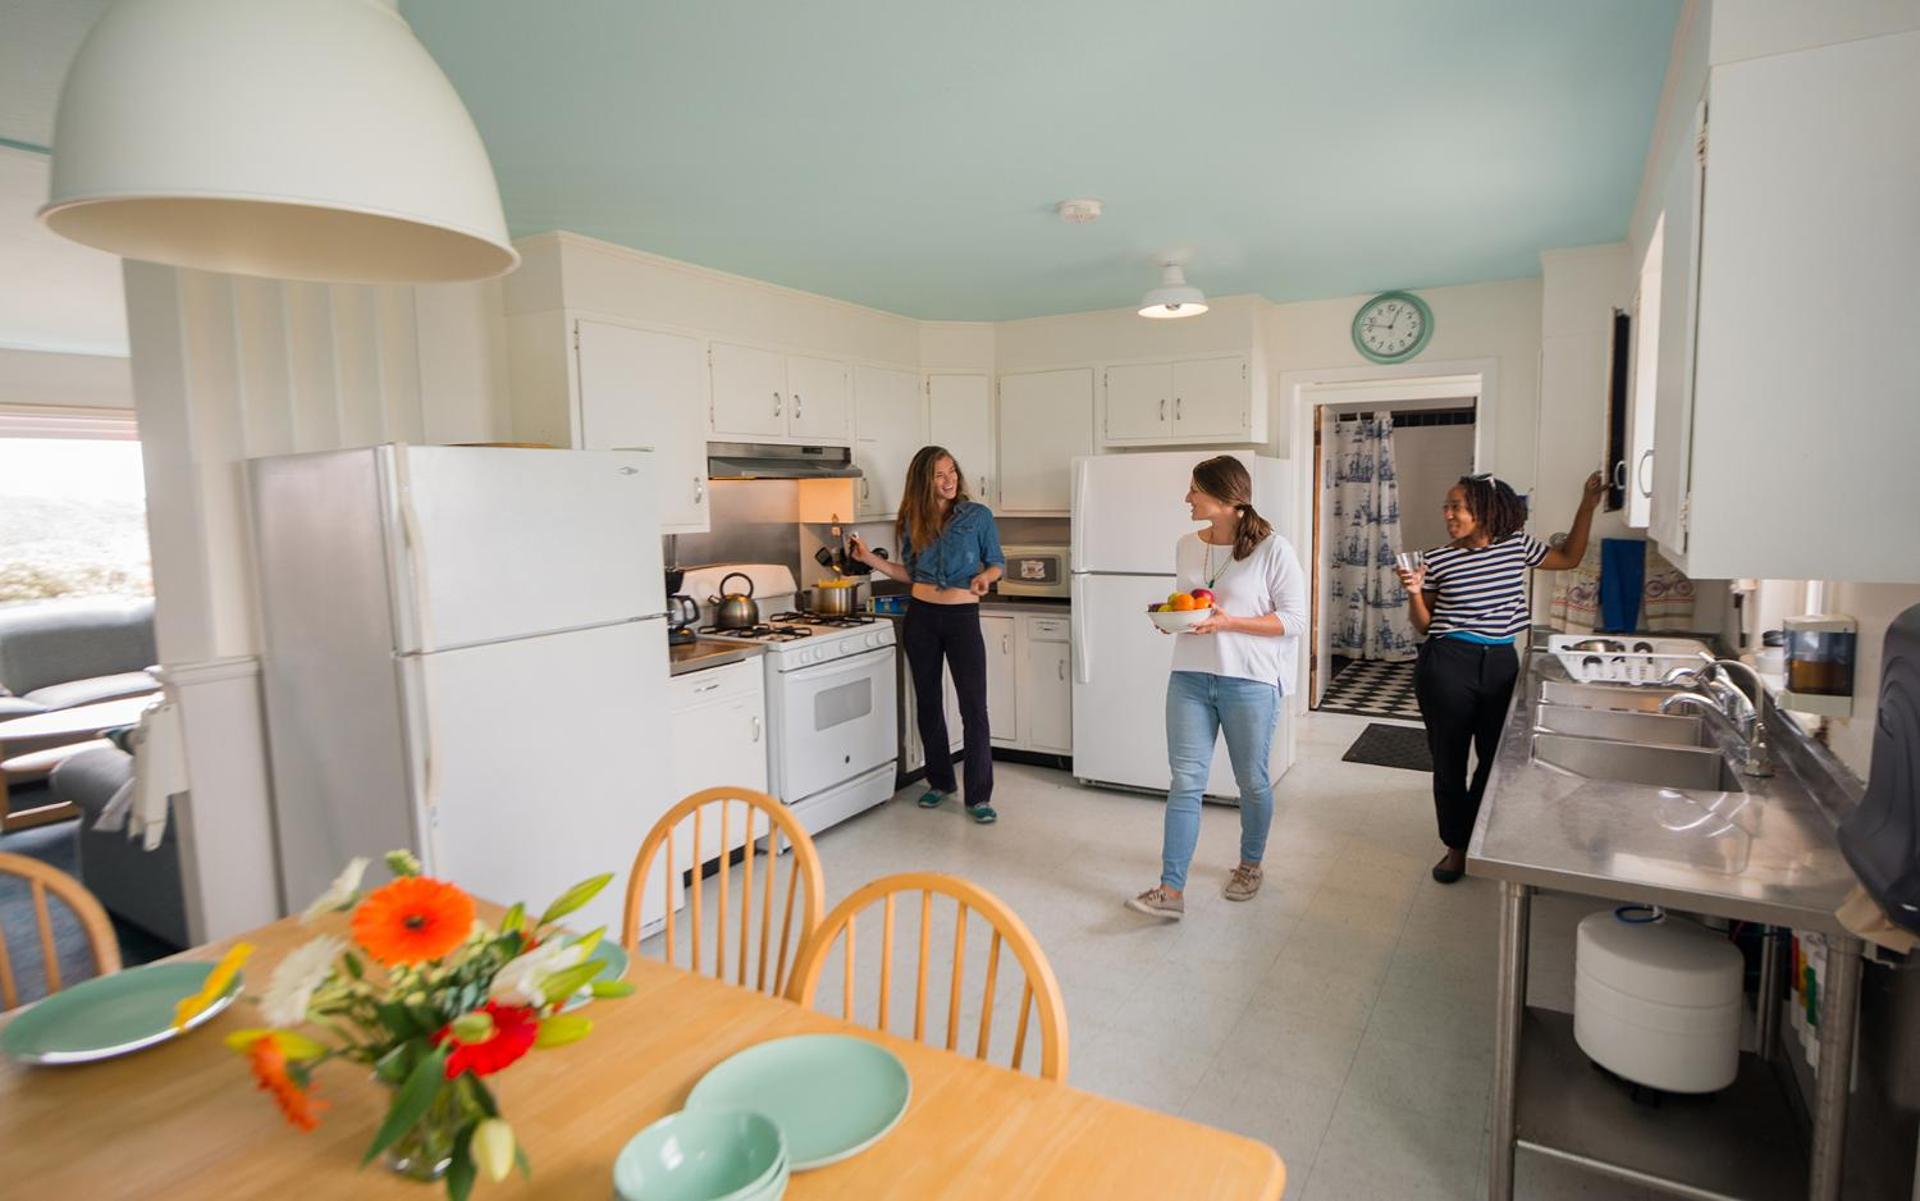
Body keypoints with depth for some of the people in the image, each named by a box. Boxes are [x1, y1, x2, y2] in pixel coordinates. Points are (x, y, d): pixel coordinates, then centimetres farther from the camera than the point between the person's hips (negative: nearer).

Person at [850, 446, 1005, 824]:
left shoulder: (979, 515, -2)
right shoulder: (913, 521, 5)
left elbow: (997, 563, 3)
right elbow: (910, 573, 12)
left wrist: (984, 576, -18)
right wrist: (871, 559, 0)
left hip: (962, 617, -3)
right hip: (920, 617, 3)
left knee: (973, 706, -6)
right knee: (927, 703, 11)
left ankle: (978, 796, 2)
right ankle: (939, 781, 26)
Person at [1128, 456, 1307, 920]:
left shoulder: (1272, 549, -10)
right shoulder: (1187, 546, 8)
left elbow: (1294, 619, -10)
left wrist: (1229, 622, -20)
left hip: (1250, 682, -4)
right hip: (1190, 678, 4)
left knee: (1252, 781, 13)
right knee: (1185, 782, 0)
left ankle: (1250, 865, 36)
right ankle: (1171, 890, 3)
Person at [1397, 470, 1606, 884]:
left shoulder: (1517, 545, 4)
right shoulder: (1438, 561, -3)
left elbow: (1569, 558, 20)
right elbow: (1424, 624, 3)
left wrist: (1587, 507, 13)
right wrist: (1415, 592, -16)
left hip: (1501, 664, 3)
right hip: (1447, 666, -2)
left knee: (1498, 757, 12)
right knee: (1450, 761, 6)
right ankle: (1456, 846, 24)